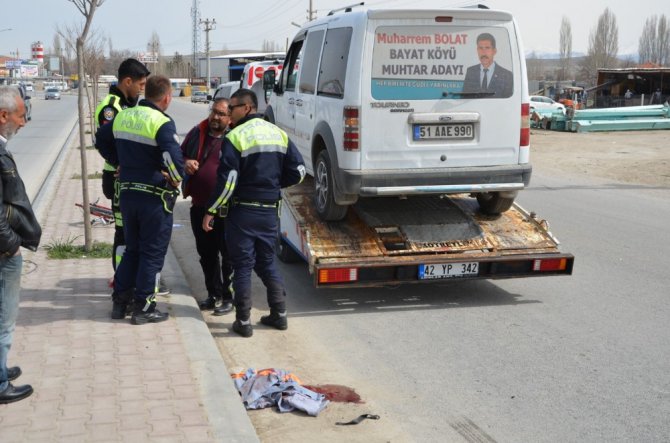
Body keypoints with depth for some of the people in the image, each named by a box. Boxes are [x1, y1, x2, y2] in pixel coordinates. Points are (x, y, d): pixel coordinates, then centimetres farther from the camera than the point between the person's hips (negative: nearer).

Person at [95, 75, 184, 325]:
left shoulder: (123, 116, 6)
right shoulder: (162, 122, -17)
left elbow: (101, 139, 21)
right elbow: (174, 156, -30)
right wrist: (176, 179, -12)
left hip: (127, 192, 7)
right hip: (154, 197, -7)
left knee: (132, 249, 20)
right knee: (152, 254, 6)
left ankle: (120, 302, 24)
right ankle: (143, 309, 11)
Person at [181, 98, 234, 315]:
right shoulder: (197, 132, 8)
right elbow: (180, 155, 20)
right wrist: (185, 163, -3)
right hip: (199, 206, 6)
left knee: (227, 254, 4)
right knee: (206, 253, 15)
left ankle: (227, 297, 15)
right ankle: (214, 294, 29)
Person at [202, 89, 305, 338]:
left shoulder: (235, 137, -12)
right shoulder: (279, 134, 8)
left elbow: (227, 180, -17)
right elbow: (298, 171, 7)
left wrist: (211, 211, -10)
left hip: (243, 211, -6)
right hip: (270, 211, 6)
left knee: (242, 266, 3)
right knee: (267, 262, 19)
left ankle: (243, 322, 7)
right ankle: (279, 315, 21)